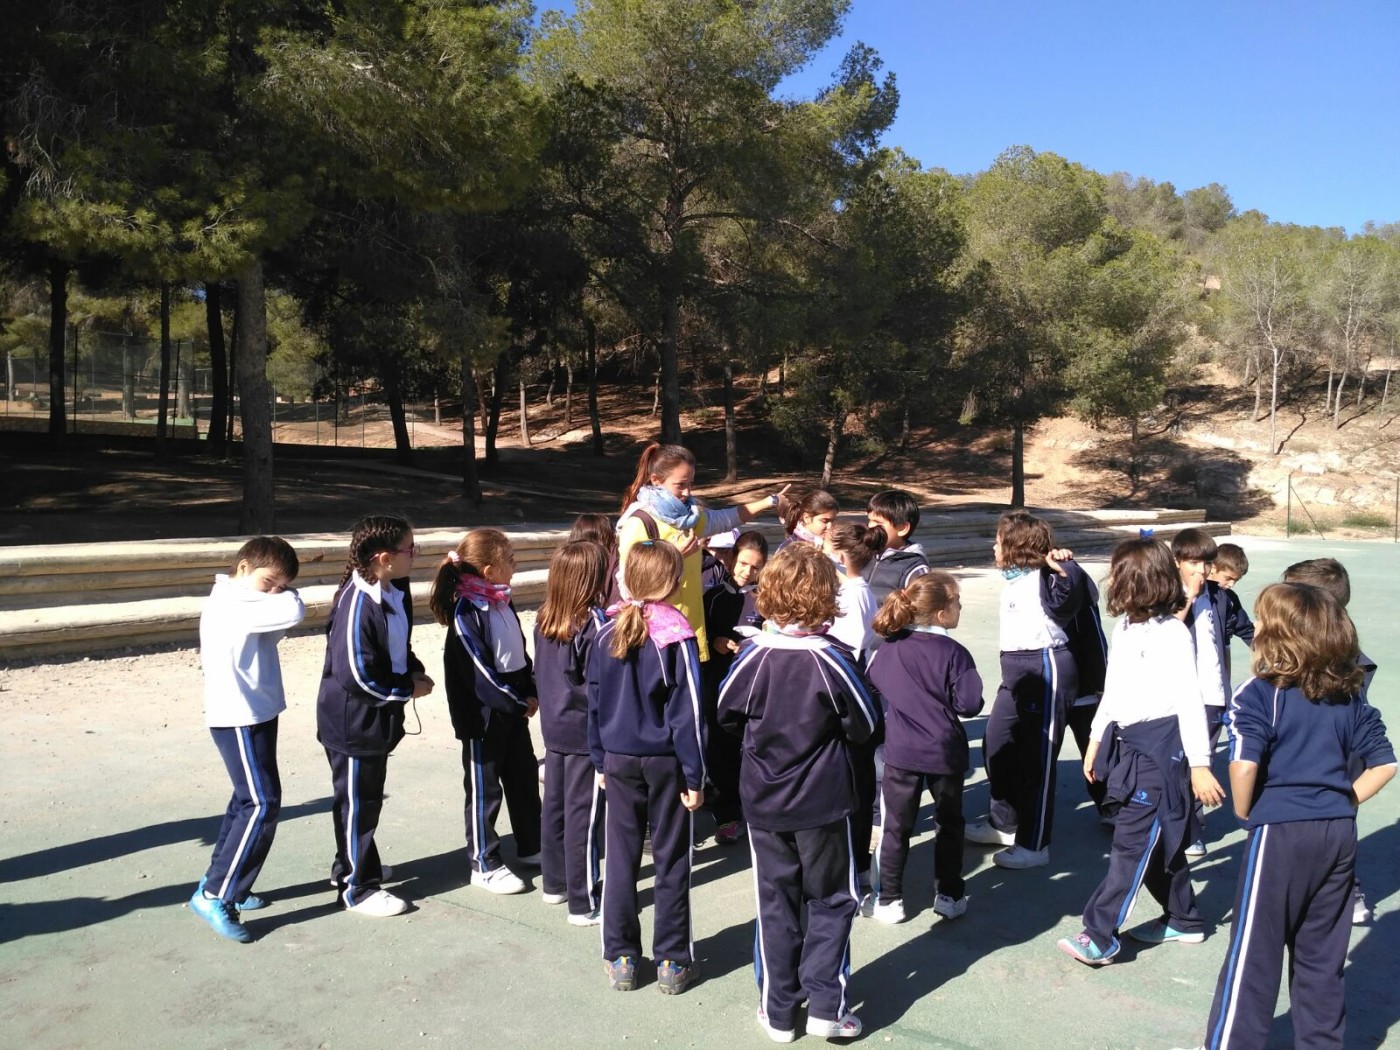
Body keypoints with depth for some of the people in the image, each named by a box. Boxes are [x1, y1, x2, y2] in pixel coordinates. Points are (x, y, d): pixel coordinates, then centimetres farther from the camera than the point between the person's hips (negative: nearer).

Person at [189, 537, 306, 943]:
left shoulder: (244, 603, 12)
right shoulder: (230, 605, -21)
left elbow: (276, 627, 8)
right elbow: (293, 612, -29)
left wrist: (278, 591, -6)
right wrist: (283, 591, -11)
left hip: (255, 716, 11)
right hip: (239, 720, -11)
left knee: (249, 801, 17)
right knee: (262, 804, -10)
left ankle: (221, 883, 28)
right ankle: (214, 896, -2)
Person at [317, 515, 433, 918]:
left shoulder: (396, 590, 1)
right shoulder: (357, 605, -28)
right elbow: (357, 675, -28)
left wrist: (414, 671, -2)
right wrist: (409, 688, -16)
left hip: (377, 717, 9)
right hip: (352, 723, -9)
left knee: (368, 797, 23)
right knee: (358, 802, 6)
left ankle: (352, 865, 42)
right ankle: (358, 888, 21)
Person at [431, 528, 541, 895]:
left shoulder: (502, 601, 7)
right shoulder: (466, 610, -20)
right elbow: (478, 668, -22)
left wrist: (531, 693, 3)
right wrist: (517, 701, -16)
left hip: (513, 706, 9)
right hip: (483, 712, -9)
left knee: (525, 775, 18)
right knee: (484, 786, 4)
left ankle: (530, 847, 34)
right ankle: (484, 865, 18)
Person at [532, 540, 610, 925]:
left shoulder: (544, 618, 2)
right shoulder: (594, 621, -19)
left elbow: (540, 672, 10)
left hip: (553, 727, 7)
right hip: (587, 730, -7)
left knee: (554, 805, 18)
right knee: (583, 816, 1)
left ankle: (555, 883, 33)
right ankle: (583, 903, 9)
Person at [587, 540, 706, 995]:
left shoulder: (608, 632, -2)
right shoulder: (676, 635, -15)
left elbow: (594, 702, 5)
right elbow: (687, 711, -13)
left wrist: (600, 759, 14)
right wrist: (695, 775, -7)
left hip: (619, 759, 3)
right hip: (665, 761, -3)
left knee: (621, 856, 12)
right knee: (671, 861, 8)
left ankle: (620, 958, 21)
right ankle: (672, 962, 17)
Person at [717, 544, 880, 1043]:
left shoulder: (755, 655, -13)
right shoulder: (833, 658, -18)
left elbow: (727, 715, 1)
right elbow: (864, 726, -7)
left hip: (764, 801, 2)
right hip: (823, 800, -2)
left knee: (776, 904, 14)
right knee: (830, 902, 15)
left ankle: (778, 1011, 22)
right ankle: (826, 1006, 14)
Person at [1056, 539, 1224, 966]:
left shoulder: (1173, 634, -14)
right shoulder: (1124, 628, 10)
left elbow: (1189, 702, -15)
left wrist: (1199, 765, -16)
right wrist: (1096, 739, 20)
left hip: (1160, 749, -8)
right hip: (1127, 743, 8)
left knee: (1132, 842, -7)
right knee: (1159, 841, 17)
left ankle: (1099, 937, -5)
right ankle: (1184, 920, 32)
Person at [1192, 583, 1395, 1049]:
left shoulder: (1261, 693, -13)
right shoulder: (1349, 697, 7)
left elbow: (1243, 765, -23)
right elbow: (1384, 764, 10)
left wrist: (1243, 812, -7)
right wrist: (1344, 801, 11)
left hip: (1279, 833, -6)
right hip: (1339, 834, 6)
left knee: (1253, 957, 5)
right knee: (1322, 958, 17)